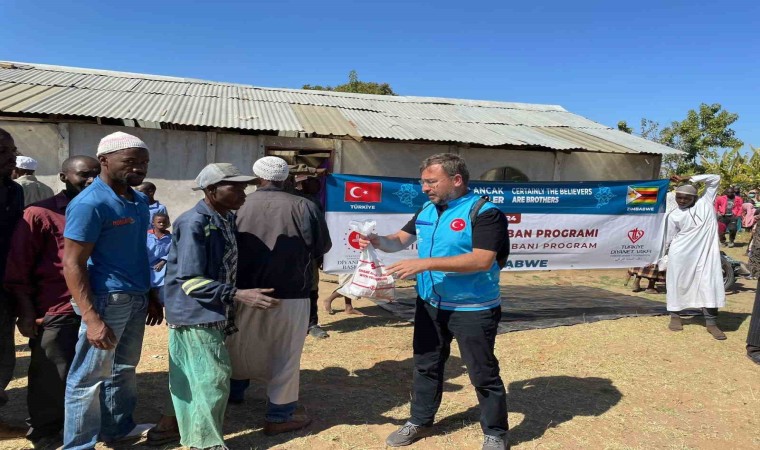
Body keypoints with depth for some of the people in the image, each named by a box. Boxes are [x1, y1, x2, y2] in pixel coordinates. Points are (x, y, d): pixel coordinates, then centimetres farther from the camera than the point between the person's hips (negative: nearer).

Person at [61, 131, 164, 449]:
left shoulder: (139, 201, 9)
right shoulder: (90, 203, -15)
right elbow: (72, 264, -18)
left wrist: (151, 296, 16)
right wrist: (91, 319, -24)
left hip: (136, 298, 8)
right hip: (108, 299, -8)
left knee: (123, 368, 20)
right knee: (89, 376, 4)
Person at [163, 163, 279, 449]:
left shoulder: (227, 219, 7)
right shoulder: (194, 224, -21)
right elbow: (191, 281, -24)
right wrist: (238, 296, -30)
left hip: (211, 313, 9)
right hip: (195, 313, -9)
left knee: (194, 379, 19)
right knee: (213, 379, -3)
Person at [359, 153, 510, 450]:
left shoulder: (484, 212, -18)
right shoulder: (427, 211, 6)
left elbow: (483, 260, -28)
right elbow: (400, 240, 14)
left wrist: (426, 263, -31)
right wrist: (377, 241, -10)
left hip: (473, 309, -6)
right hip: (430, 305, 7)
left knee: (483, 373, 6)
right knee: (426, 366, 18)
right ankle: (420, 421, 37)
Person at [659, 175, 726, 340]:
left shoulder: (705, 203, 6)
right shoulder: (673, 216, 4)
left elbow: (715, 179, 4)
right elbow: (667, 239, 8)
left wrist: (687, 178, 1)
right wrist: (662, 259, 10)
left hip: (705, 253, 1)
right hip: (680, 254, 0)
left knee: (709, 285, -3)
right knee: (677, 283, 5)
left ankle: (711, 322, 2)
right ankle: (675, 316, 20)